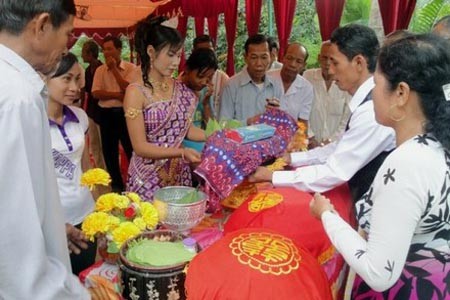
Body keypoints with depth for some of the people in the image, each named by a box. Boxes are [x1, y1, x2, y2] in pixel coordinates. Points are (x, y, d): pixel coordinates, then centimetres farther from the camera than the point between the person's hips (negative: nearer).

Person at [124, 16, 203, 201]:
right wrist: (182, 152, -26)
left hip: (180, 174, 5)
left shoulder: (180, 89, 4)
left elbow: (186, 129, 9)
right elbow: (140, 147, -17)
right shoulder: (136, 92, -13)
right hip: (149, 178, -5)